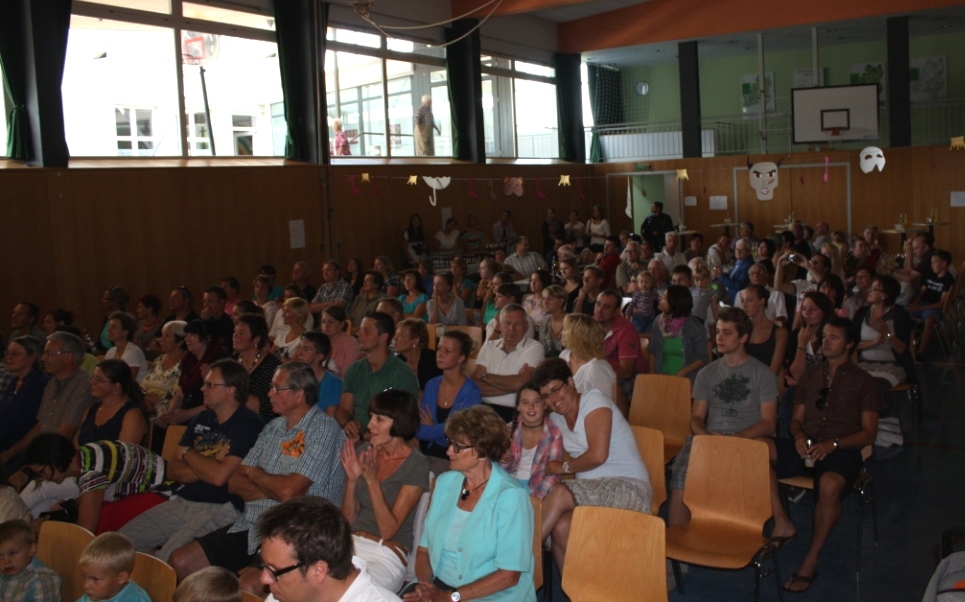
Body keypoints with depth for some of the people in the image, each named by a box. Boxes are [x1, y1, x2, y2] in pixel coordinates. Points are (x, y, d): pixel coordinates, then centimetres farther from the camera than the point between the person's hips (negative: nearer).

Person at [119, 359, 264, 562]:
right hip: (183, 501, 8)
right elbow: (172, 471, 11)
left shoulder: (250, 425, -10)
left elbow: (219, 476, -20)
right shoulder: (202, 419, 15)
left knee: (167, 558, -27)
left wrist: (188, 453, -2)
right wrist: (208, 466, -8)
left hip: (221, 508, -8)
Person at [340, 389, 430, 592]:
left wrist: (372, 480, -21)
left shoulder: (416, 465, -9)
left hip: (386, 554, -5)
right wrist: (352, 480, -9)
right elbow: (348, 520, 7)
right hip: (350, 543, 5)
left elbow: (388, 530, -12)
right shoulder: (362, 452, 5)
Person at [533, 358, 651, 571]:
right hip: (590, 492, 6)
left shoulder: (594, 400, -7)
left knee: (560, 493, -29)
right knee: (561, 527, -27)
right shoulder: (556, 419, 16)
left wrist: (564, 467, -4)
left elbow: (598, 455, -16)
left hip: (629, 488, -6)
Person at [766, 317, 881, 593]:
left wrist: (832, 444, -14)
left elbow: (868, 433, 3)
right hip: (806, 446, 4)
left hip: (842, 450, -4)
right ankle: (782, 523, -25)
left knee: (829, 485, -39)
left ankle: (810, 561, -22)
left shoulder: (863, 382, 10)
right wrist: (799, 436, -5)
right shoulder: (811, 375, 21)